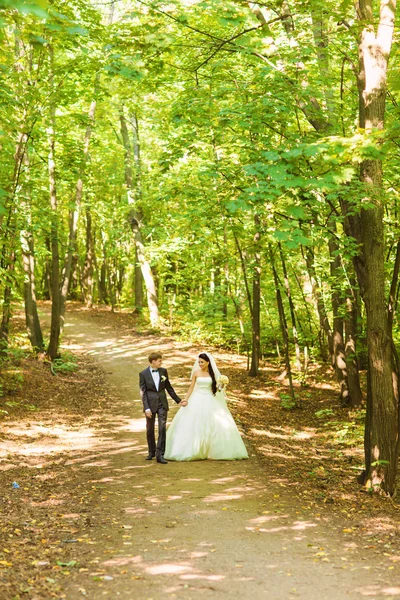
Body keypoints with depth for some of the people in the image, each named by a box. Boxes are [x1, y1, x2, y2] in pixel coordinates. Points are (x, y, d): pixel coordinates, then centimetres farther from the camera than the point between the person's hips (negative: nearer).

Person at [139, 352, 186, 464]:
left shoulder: (163, 371, 4)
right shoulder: (143, 374, -5)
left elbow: (169, 388, 13)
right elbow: (143, 393, -7)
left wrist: (179, 401, 15)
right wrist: (146, 408, -15)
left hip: (162, 404, 2)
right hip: (151, 404, -2)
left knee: (162, 428, -7)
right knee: (150, 429, 10)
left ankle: (160, 454, -6)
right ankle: (152, 452, 28)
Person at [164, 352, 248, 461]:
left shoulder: (213, 373, 5)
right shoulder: (196, 373, 3)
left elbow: (216, 388, 8)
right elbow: (191, 387, 4)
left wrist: (221, 386, -12)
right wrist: (186, 399, -6)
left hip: (210, 402, 1)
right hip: (197, 401, -1)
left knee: (213, 425, -3)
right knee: (194, 425, -5)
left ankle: (216, 451, 8)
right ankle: (193, 451, 1)